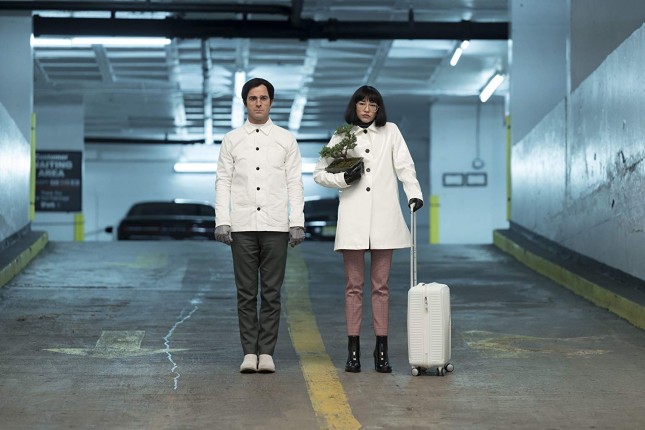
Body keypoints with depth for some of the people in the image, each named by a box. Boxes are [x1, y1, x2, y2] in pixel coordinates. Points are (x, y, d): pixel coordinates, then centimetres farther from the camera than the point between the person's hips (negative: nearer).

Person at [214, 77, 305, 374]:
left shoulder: (286, 140, 8)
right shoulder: (232, 140, 9)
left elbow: (295, 183, 5)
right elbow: (223, 182, 6)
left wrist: (297, 223, -3)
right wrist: (222, 222, -3)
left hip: (275, 226, 0)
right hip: (242, 226, 0)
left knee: (271, 293, 0)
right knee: (246, 293, 1)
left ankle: (266, 352, 5)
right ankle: (249, 352, 5)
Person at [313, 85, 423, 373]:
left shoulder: (390, 132, 10)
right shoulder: (341, 137, 9)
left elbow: (404, 166, 1)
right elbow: (319, 173, 12)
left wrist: (414, 194, -16)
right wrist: (344, 179, -7)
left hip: (383, 219, 0)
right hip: (353, 219, 0)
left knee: (381, 286, 3)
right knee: (354, 286, 1)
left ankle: (381, 350, 5)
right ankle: (353, 349, 3)